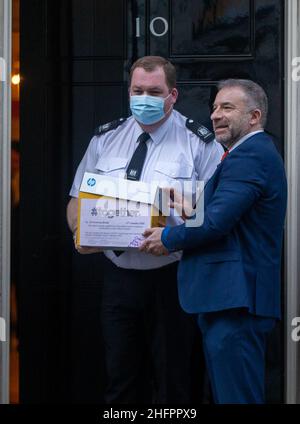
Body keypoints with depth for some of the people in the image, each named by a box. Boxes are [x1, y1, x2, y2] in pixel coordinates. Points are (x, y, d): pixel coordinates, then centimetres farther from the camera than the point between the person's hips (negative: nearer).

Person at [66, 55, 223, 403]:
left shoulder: (200, 143, -4)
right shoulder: (106, 138, 9)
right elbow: (77, 198, 12)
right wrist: (81, 231, -8)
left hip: (170, 278, -3)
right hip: (118, 273, 4)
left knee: (171, 382, 5)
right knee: (119, 378, 11)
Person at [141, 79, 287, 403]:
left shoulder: (248, 156, -13)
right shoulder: (257, 153, 22)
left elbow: (216, 223, -21)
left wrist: (168, 238, -6)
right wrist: (193, 211, 9)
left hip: (234, 301, -11)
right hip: (231, 299, 11)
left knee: (235, 396, -9)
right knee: (224, 392, 14)